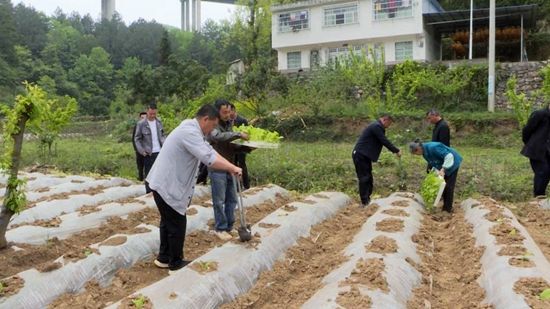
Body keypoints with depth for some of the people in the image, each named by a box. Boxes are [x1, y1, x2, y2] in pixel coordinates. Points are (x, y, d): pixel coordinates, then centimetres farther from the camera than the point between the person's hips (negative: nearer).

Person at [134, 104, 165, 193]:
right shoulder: (141, 124, -9)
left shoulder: (159, 121, 3)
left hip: (160, 152, 4)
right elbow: (137, 138, -2)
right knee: (149, 175, 4)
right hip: (148, 154, -4)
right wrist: (141, 151, -12)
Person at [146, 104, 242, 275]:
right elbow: (209, 158, -30)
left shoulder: (194, 130, 11)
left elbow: (210, 150, 11)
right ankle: (176, 264, 14)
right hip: (167, 186, -11)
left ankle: (164, 257, 35)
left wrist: (230, 166, 1)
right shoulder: (190, 132, -23)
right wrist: (232, 168, -18)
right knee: (177, 225, 1)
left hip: (166, 184, 11)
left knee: (169, 222, 21)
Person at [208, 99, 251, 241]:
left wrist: (247, 147, -5)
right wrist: (239, 134, -31)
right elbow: (218, 136, -34)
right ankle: (220, 228, 16)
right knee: (219, 201, 2)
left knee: (232, 199, 12)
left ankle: (229, 227, 24)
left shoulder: (229, 124, 10)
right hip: (217, 170, -7)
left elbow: (232, 146, 11)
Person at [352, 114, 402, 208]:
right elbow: (385, 141, -17)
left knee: (368, 178, 13)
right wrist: (397, 151, -9)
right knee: (364, 178, -7)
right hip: (360, 155, -11)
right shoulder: (376, 126, -16)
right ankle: (364, 202, -2)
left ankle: (367, 199, 19)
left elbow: (383, 141, 20)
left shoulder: (377, 126, 18)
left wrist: (395, 150, 13)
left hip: (364, 155, 11)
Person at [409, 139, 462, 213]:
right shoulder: (425, 152, -4)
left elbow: (449, 156, -33)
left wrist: (443, 169, -33)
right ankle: (446, 206, 24)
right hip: (444, 165, 9)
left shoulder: (432, 148, -33)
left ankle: (448, 209, 3)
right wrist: (438, 172, -9)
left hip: (452, 163, -9)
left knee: (448, 186, -6)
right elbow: (434, 163, 4)